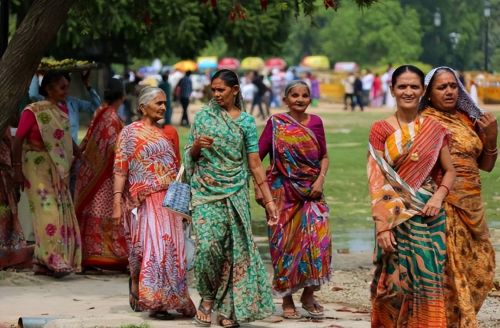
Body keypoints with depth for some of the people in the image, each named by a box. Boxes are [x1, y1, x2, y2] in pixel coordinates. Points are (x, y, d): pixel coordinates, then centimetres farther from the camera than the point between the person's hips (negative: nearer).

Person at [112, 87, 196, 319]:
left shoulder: (164, 133, 18)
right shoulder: (130, 132, -1)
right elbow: (120, 169, -6)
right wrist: (117, 202, -14)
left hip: (169, 201, 6)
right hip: (146, 201, -6)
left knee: (171, 250, 5)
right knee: (153, 248, -11)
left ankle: (172, 298, 13)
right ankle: (154, 301, -7)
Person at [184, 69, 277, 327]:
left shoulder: (246, 122, 3)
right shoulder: (203, 116, 7)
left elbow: (255, 164, 2)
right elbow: (190, 156, 12)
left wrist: (269, 201, -3)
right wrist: (197, 146, -12)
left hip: (235, 194, 0)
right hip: (205, 191, 0)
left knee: (235, 249, -3)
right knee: (207, 246, -15)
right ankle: (207, 298, 5)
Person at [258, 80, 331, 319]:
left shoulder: (315, 122, 6)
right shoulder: (276, 123, -2)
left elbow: (324, 156, 13)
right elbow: (257, 156, -1)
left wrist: (320, 180, -3)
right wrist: (258, 187, -8)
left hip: (311, 192, 2)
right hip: (283, 192, -2)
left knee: (318, 239, -10)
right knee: (285, 244, 2)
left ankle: (308, 295, 4)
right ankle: (287, 299, 15)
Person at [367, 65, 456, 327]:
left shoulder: (435, 130, 6)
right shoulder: (381, 129, -1)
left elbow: (449, 171, 12)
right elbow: (376, 180, -6)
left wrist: (439, 196, -9)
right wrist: (381, 225, -14)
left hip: (429, 216, 2)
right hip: (396, 218, -2)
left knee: (427, 281, 0)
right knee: (396, 282, -1)